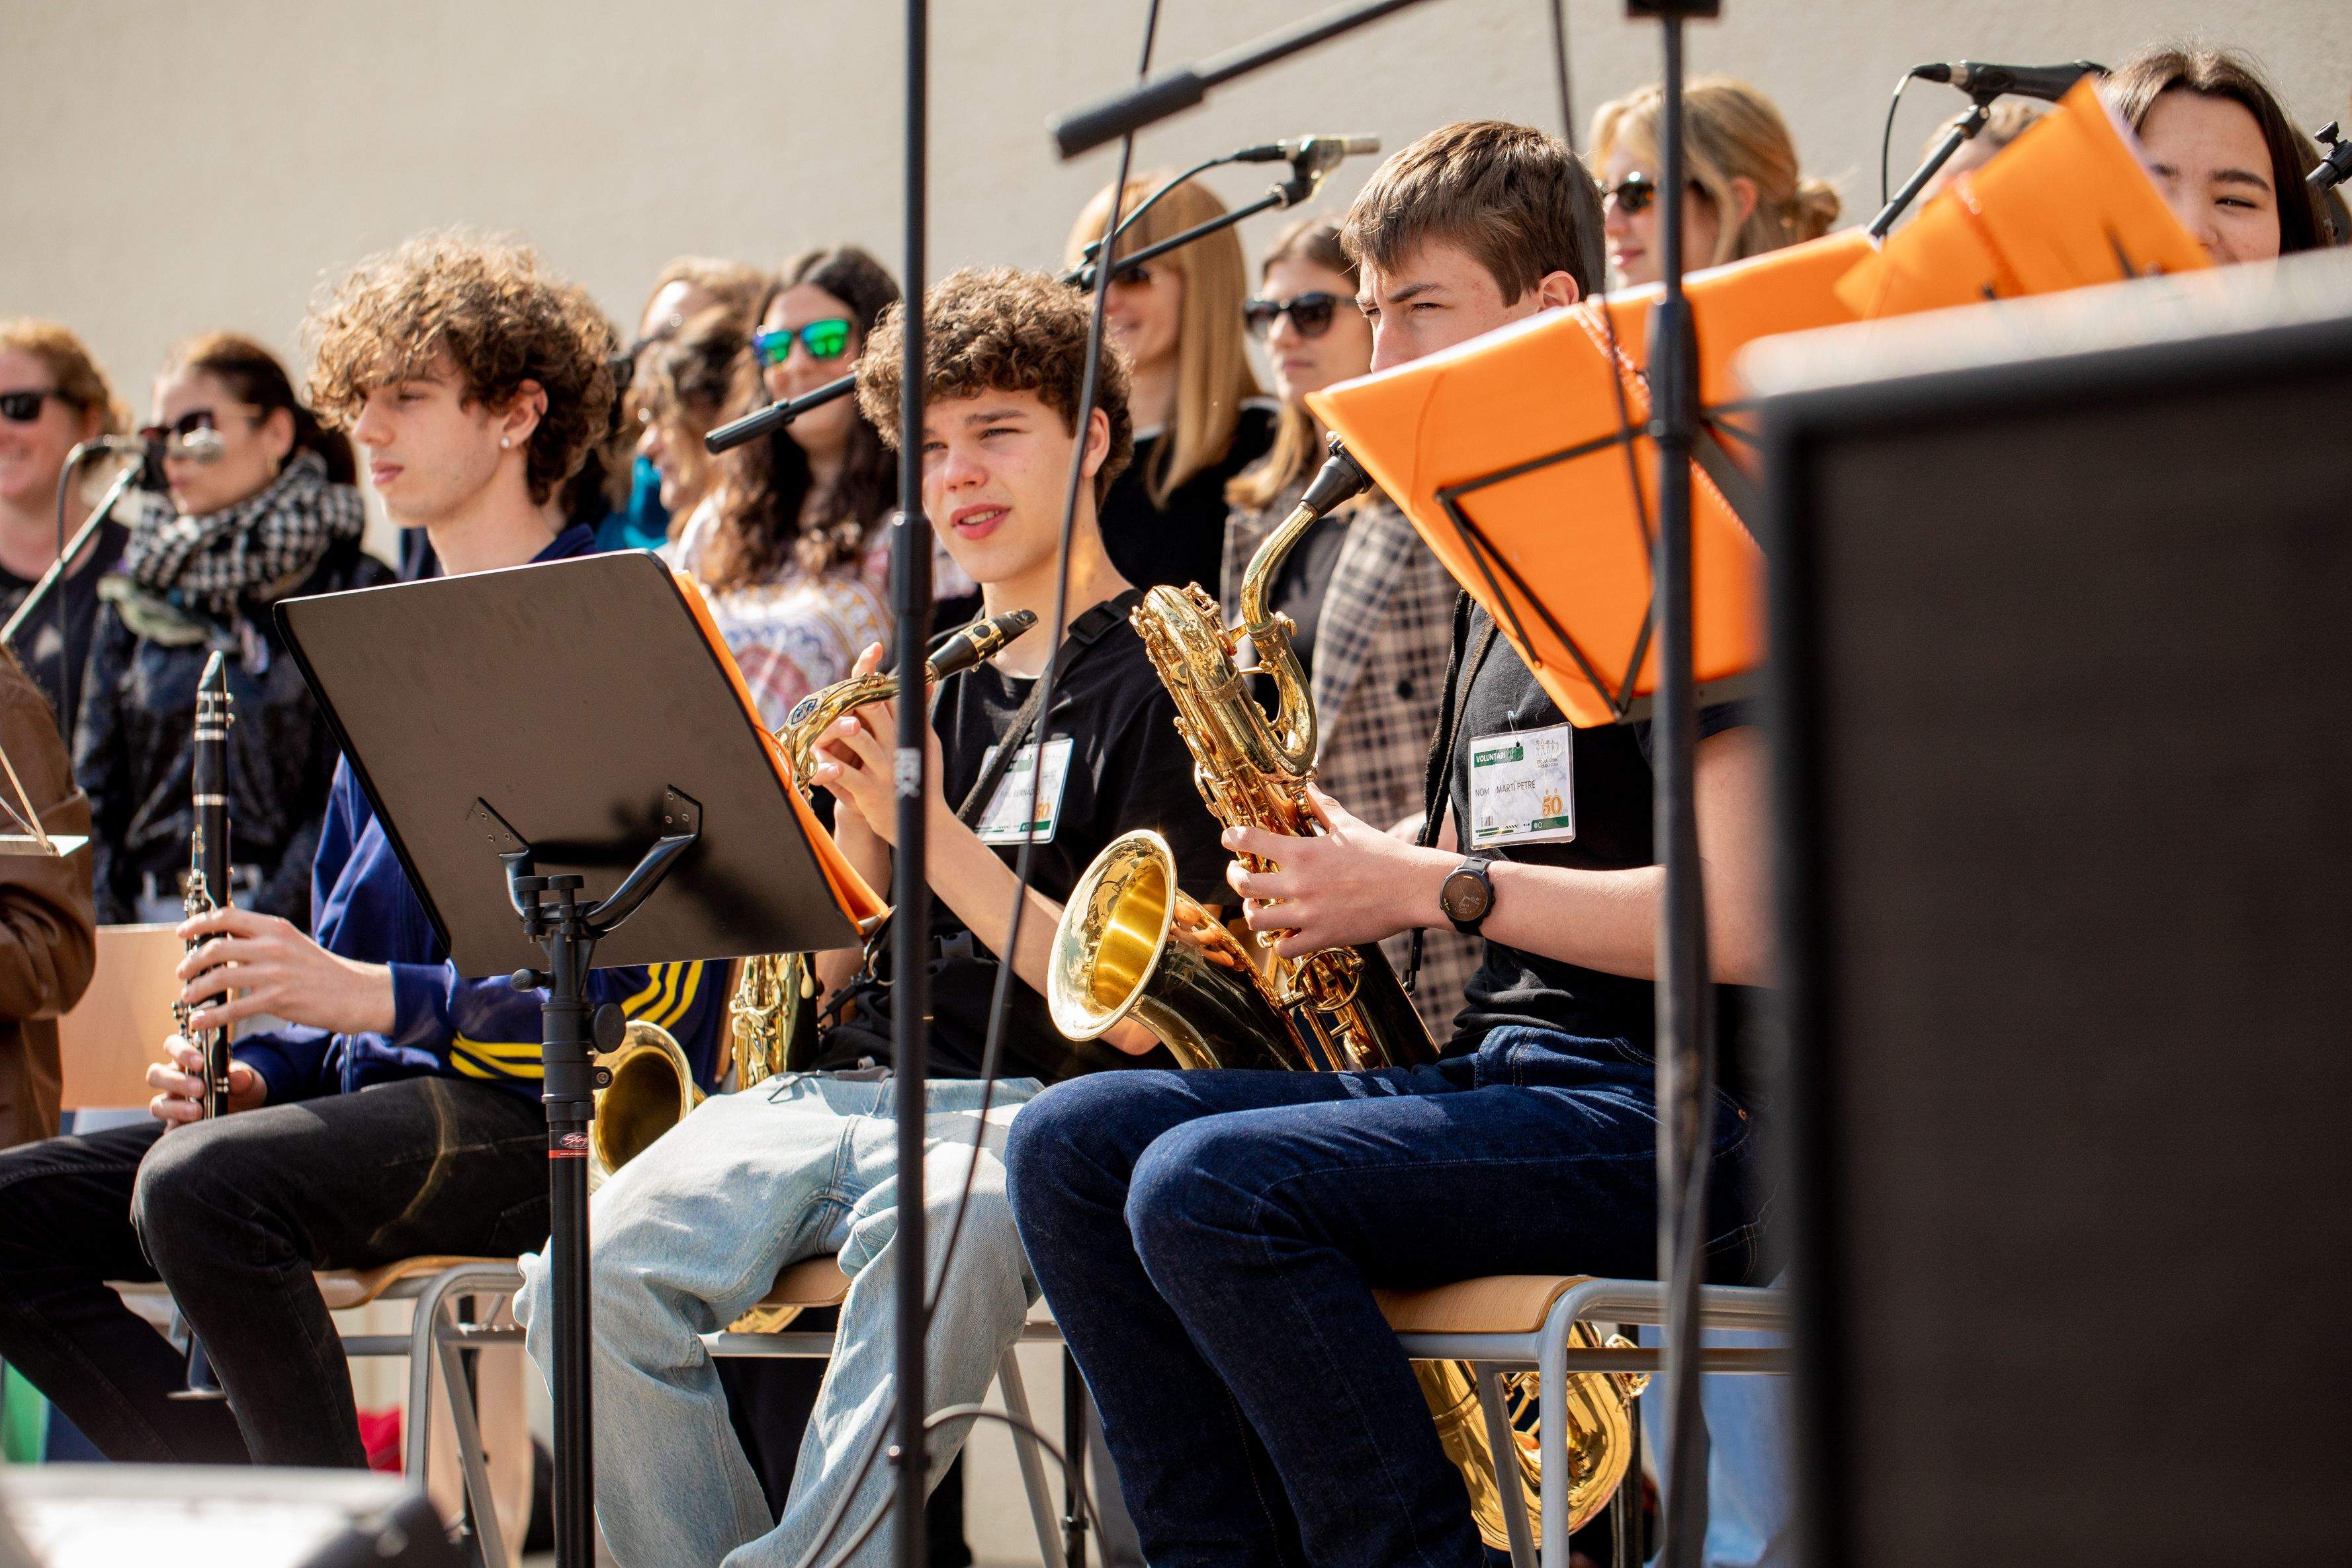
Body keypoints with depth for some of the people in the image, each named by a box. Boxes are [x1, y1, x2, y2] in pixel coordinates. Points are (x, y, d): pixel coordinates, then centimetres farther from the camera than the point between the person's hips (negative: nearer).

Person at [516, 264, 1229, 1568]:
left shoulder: (1157, 675, 3)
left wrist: (933, 830, -12)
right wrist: (858, 816, -2)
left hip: (1027, 1105, -5)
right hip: (842, 1084, 5)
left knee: (931, 1235, -41)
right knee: (598, 1272, -24)